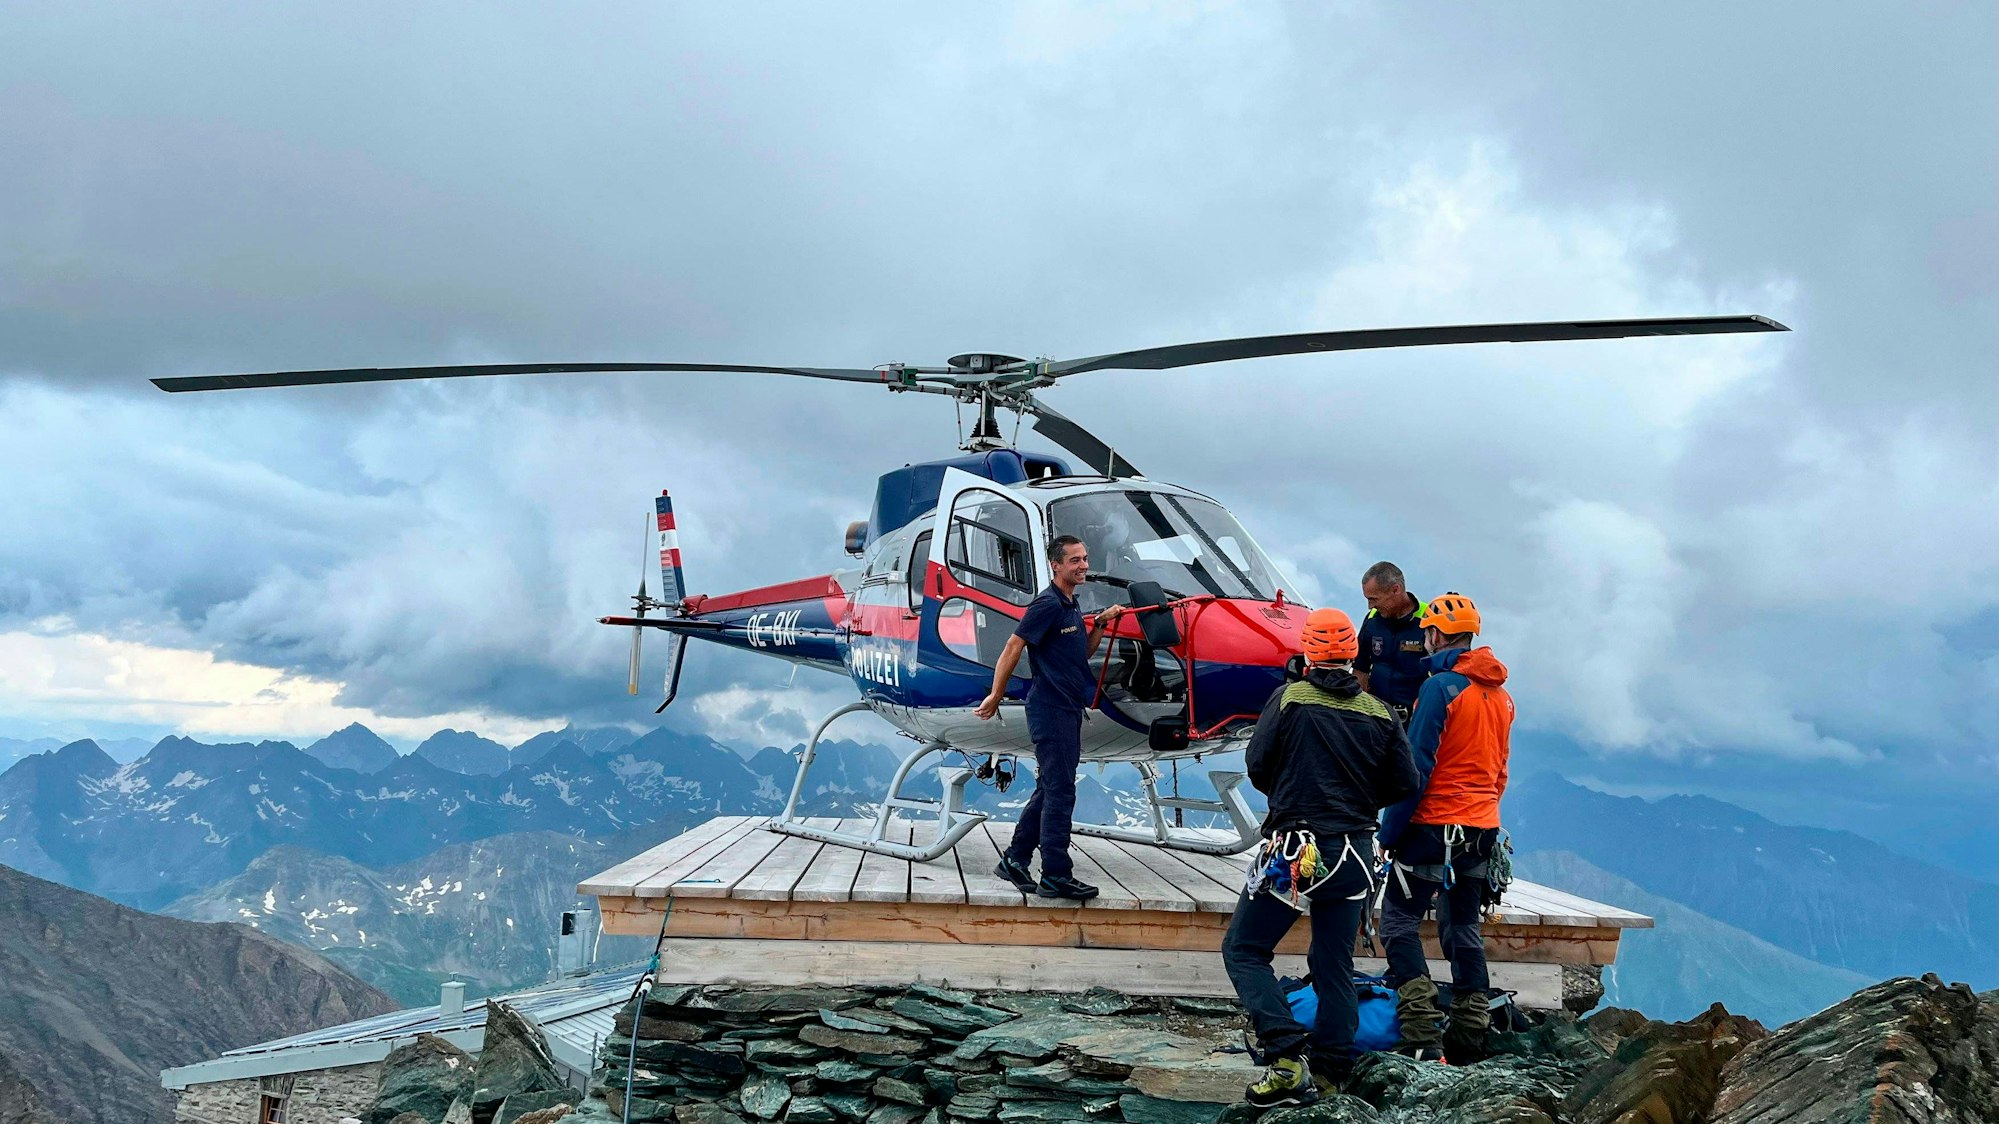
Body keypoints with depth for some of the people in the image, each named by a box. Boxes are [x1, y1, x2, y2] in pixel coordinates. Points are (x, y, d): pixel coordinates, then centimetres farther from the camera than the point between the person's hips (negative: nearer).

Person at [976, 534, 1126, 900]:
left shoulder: (1071, 605, 15)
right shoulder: (1047, 604, -14)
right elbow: (1013, 647, -15)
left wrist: (1101, 623, 8)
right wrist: (996, 696, -13)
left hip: (1068, 708, 10)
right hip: (1050, 708, -10)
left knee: (1050, 789, 13)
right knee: (1059, 792, -7)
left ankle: (1015, 860, 21)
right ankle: (1056, 876, -2)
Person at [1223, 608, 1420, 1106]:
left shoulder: (1288, 700, -8)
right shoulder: (1379, 714, 3)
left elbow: (1257, 766, -6)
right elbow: (1404, 784, 4)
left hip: (1293, 851, -4)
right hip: (1355, 855, 4)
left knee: (1243, 951, 4)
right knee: (1334, 963, 15)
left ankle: (1288, 1057, -10)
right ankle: (1329, 1072, 16)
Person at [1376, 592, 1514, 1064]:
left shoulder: (1440, 686, -14)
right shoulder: (1501, 693, 12)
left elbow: (1417, 766, -16)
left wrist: (1389, 831, -12)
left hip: (1435, 825, -8)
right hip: (1483, 828, 8)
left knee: (1399, 921, -2)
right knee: (1463, 927, 15)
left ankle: (1423, 1038, -11)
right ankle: (1470, 1035, 16)